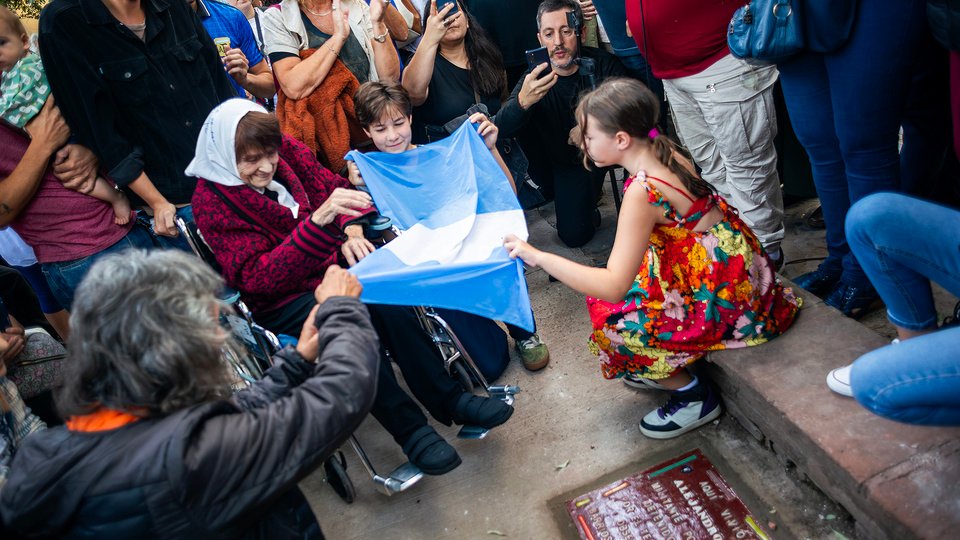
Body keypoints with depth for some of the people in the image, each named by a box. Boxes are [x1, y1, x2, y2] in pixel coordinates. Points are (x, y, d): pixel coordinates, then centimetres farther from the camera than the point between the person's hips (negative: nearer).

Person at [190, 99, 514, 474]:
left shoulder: (284, 150, -1)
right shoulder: (211, 201, -15)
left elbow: (332, 187, 6)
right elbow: (257, 277, -23)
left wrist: (351, 232, -17)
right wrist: (318, 221, -36)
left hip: (328, 267, 4)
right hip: (279, 302, -4)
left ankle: (448, 398, -16)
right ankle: (410, 430, -21)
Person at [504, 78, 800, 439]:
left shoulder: (643, 190, -27)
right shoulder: (666, 153, -2)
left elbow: (613, 286, -30)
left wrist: (538, 257, -29)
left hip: (723, 298, -9)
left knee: (610, 317, -4)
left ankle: (695, 398, 11)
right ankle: (663, 370, 26)